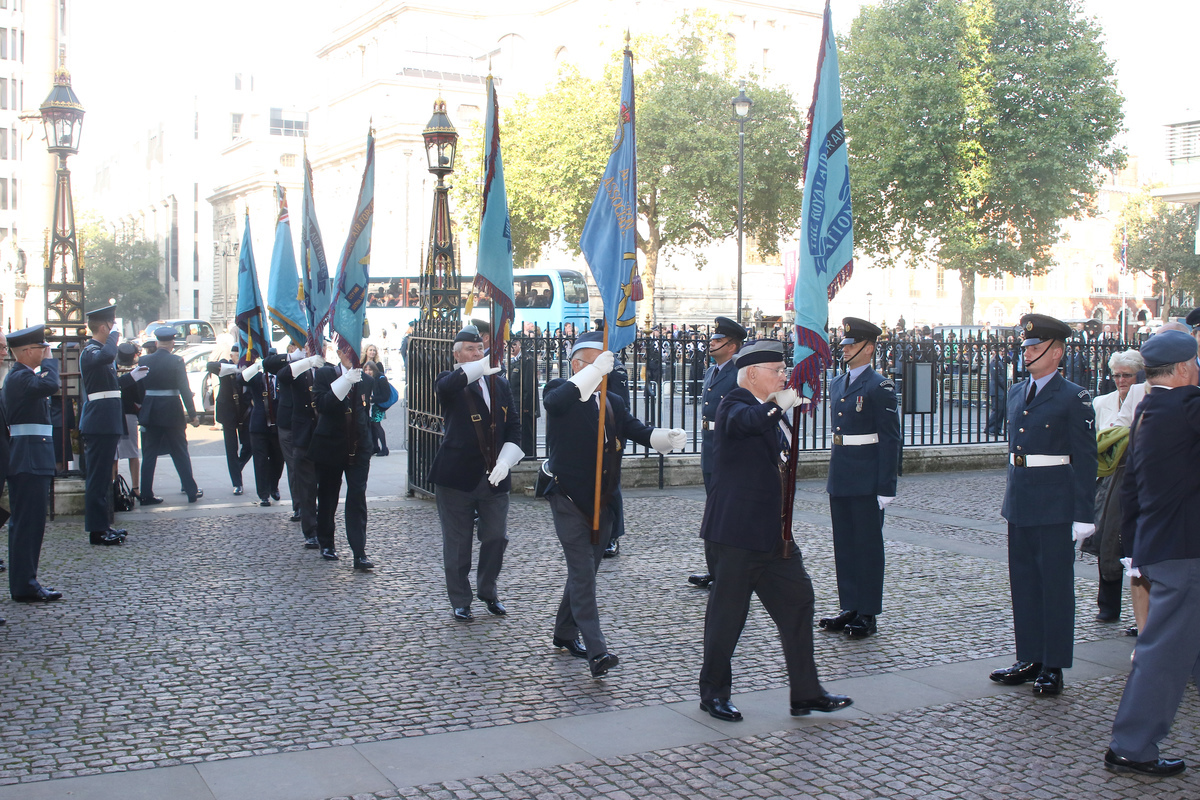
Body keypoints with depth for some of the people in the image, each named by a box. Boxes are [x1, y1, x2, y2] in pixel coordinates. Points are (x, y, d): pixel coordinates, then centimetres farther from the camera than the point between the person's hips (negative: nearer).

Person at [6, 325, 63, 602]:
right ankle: (25, 587, -4)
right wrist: (49, 359, -18)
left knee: (28, 523, 13)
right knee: (27, 523, -7)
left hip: (31, 462, 11)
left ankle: (25, 583, 18)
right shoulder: (20, 377, -14)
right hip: (29, 462, -11)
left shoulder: (22, 376, 19)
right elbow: (51, 384, -32)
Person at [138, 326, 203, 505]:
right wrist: (192, 414, -8)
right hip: (172, 413, -2)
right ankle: (192, 491, 13)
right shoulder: (176, 361, -9)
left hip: (150, 414, 2)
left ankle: (146, 495, 6)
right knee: (180, 453, 8)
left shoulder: (144, 361, 1)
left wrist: (139, 412, 11)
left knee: (149, 455, 8)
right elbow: (185, 389, -12)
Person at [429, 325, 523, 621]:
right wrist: (483, 366, -45)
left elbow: (513, 426, 9)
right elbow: (448, 385, -28)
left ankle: (488, 592, 29)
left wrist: (505, 461, -8)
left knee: (496, 537, 9)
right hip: (457, 475, -4)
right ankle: (460, 602, 17)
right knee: (457, 543, 4)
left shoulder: (500, 383, 12)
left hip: (494, 477, 4)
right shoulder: (450, 382, -1)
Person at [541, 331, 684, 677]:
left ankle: (565, 632, 32)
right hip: (568, 499, -7)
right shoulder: (561, 391, -5)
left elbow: (638, 430, 1)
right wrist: (594, 371, -39)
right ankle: (596, 651, -15)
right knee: (582, 572, -11)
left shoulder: (612, 402, 13)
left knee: (586, 569, 15)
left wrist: (668, 437, -20)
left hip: (601, 501, 7)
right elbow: (555, 401, -31)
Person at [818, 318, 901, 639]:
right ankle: (850, 608, 22)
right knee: (844, 543, 12)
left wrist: (886, 488, -16)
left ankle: (868, 614, 10)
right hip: (840, 478, 7)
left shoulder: (880, 387, -10)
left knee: (868, 544, 2)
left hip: (867, 480, -7)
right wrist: (834, 475, 17)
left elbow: (890, 439, -12)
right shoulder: (837, 384, 13)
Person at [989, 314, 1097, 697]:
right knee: (1024, 583, 12)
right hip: (1019, 505, 7)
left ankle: (1053, 668, 11)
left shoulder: (1074, 397, -8)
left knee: (1056, 585, 2)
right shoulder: (1016, 392, 12)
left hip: (1055, 507, -7)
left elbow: (1085, 460, -9)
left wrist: (1083, 516, -12)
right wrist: (1010, 498, 17)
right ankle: (1029, 660, 22)